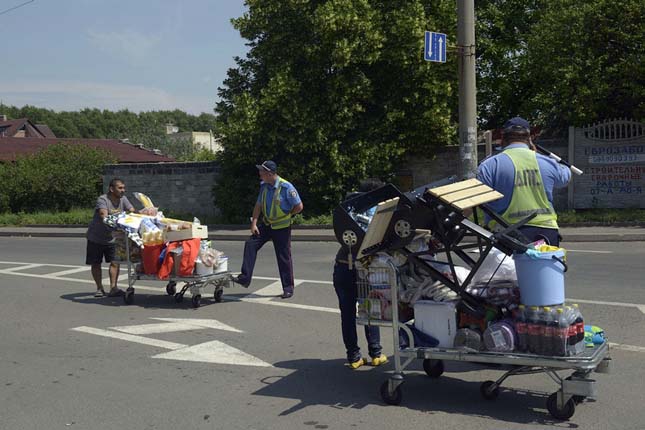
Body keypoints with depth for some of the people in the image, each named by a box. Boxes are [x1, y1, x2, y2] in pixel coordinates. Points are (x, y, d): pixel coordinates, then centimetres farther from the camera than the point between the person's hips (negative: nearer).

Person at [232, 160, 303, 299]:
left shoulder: (286, 187, -20)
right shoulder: (264, 186, -1)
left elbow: (299, 207, -15)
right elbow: (258, 205, 7)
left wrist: (286, 215, -3)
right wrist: (253, 223, -1)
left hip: (281, 227, -6)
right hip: (266, 224, 6)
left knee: (284, 257, 1)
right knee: (250, 244, -7)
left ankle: (288, 288, 13)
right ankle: (245, 278, -3)